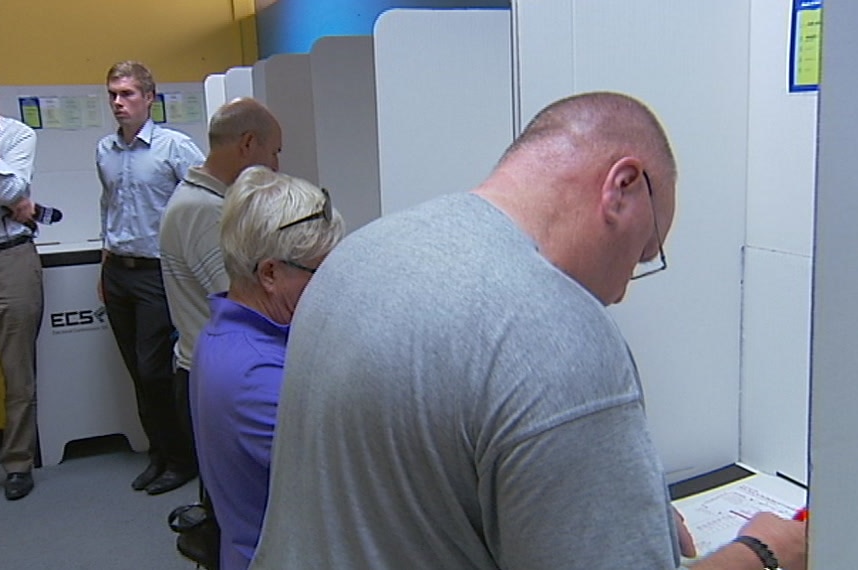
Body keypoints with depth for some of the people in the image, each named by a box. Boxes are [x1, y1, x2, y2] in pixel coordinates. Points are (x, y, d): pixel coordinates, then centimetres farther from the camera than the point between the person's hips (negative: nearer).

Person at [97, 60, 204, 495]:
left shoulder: (174, 146, -9)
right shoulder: (104, 151, 10)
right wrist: (107, 267, 20)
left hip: (157, 273, -6)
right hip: (117, 273, 6)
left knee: (154, 372, -5)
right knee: (139, 374, 11)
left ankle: (181, 459, 11)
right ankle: (160, 453, 24)